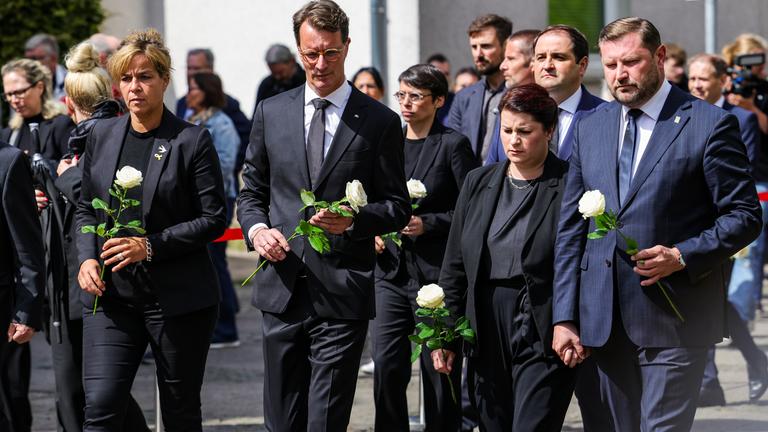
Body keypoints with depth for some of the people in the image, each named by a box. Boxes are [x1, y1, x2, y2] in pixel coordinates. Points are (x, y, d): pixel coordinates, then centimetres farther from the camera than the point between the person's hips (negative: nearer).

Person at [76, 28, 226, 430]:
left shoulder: (192, 140, -5)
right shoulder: (102, 134, 8)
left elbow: (214, 219, -6)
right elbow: (85, 208, 16)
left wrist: (151, 246, -16)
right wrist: (86, 258, -3)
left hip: (178, 296, -3)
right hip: (111, 295, 3)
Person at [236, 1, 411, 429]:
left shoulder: (380, 122, 1)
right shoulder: (272, 113, 10)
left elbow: (398, 207, 3)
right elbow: (252, 192, 17)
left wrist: (354, 220, -16)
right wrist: (257, 229, -4)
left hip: (342, 296, -3)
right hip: (282, 291, 3)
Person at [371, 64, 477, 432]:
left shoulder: (453, 145, -4)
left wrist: (427, 224, -17)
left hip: (436, 273, -4)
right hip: (392, 271, 5)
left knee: (439, 371, 2)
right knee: (386, 367, -3)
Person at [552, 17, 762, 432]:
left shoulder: (709, 125, -4)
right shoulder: (590, 128, 12)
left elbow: (744, 216, -3)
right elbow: (570, 227, 12)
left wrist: (682, 256, -18)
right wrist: (565, 317, 5)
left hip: (675, 319, -5)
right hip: (604, 318, 5)